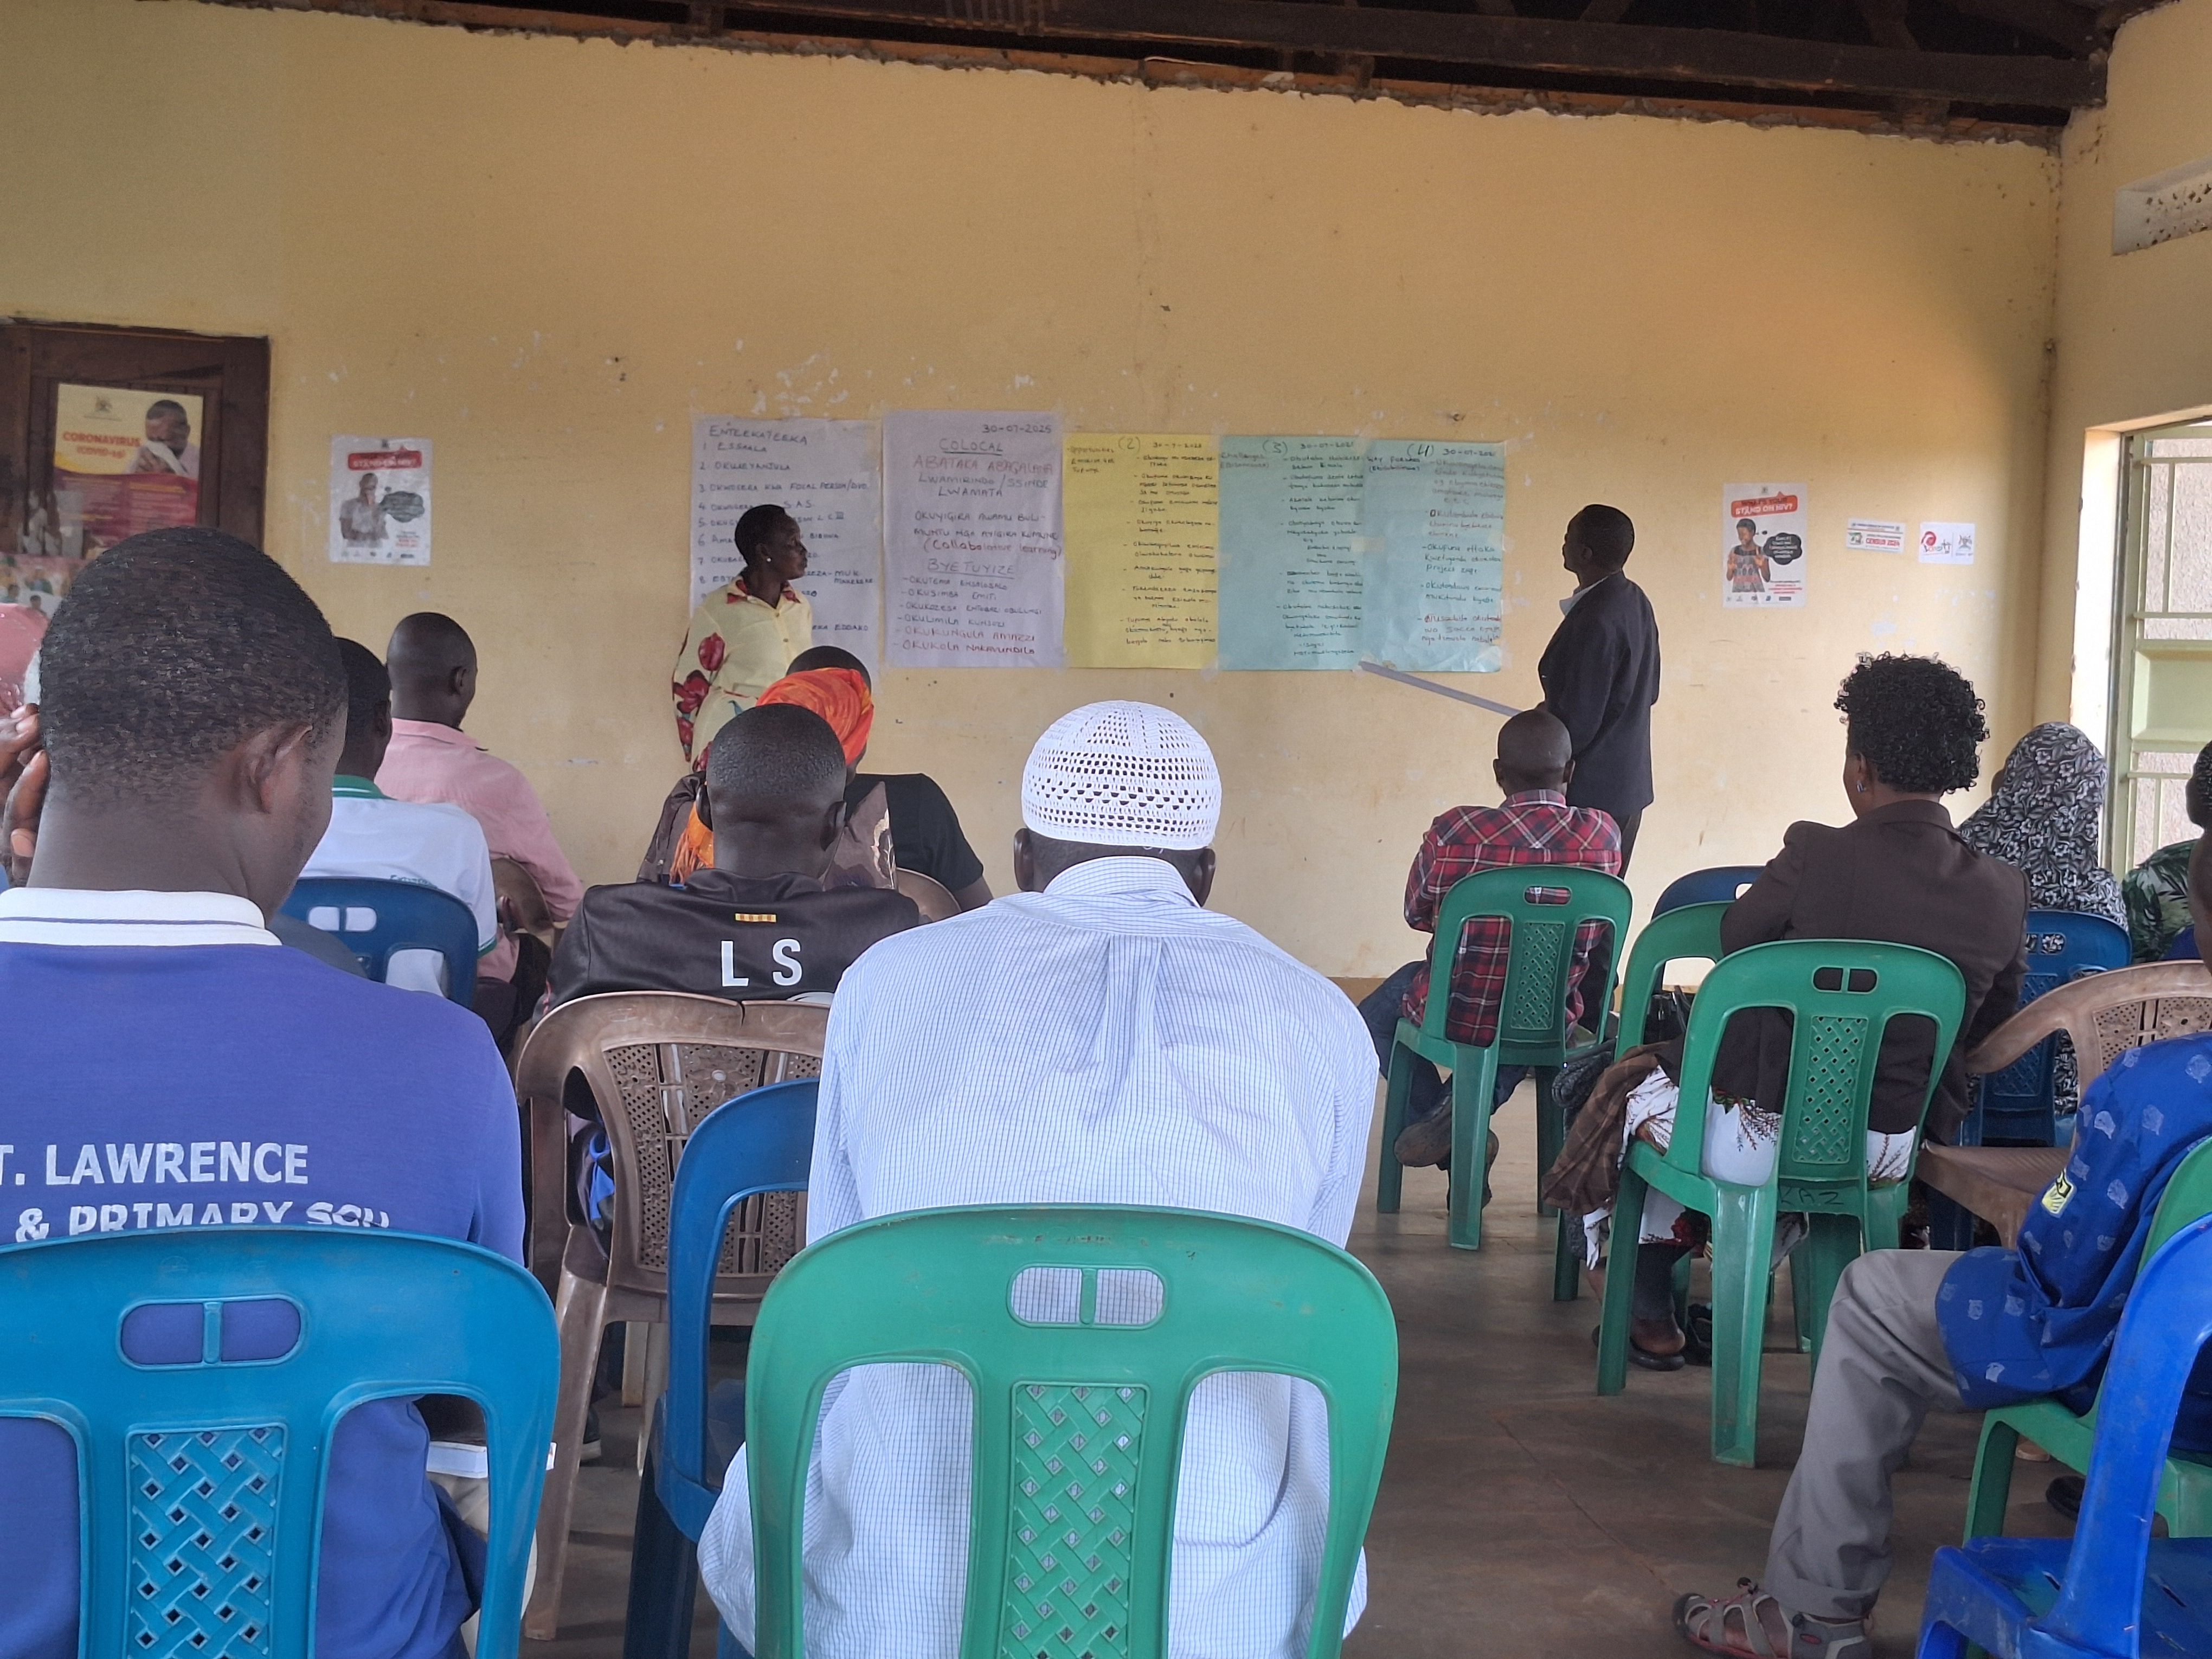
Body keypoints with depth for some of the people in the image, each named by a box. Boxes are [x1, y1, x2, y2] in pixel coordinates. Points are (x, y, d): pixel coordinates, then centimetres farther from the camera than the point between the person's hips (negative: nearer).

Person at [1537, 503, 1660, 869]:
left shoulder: (1594, 620, -23)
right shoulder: (1635, 602, 8)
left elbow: (1579, 719, -22)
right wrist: (1554, 713, 18)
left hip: (1591, 795, -10)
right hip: (1629, 784, 10)